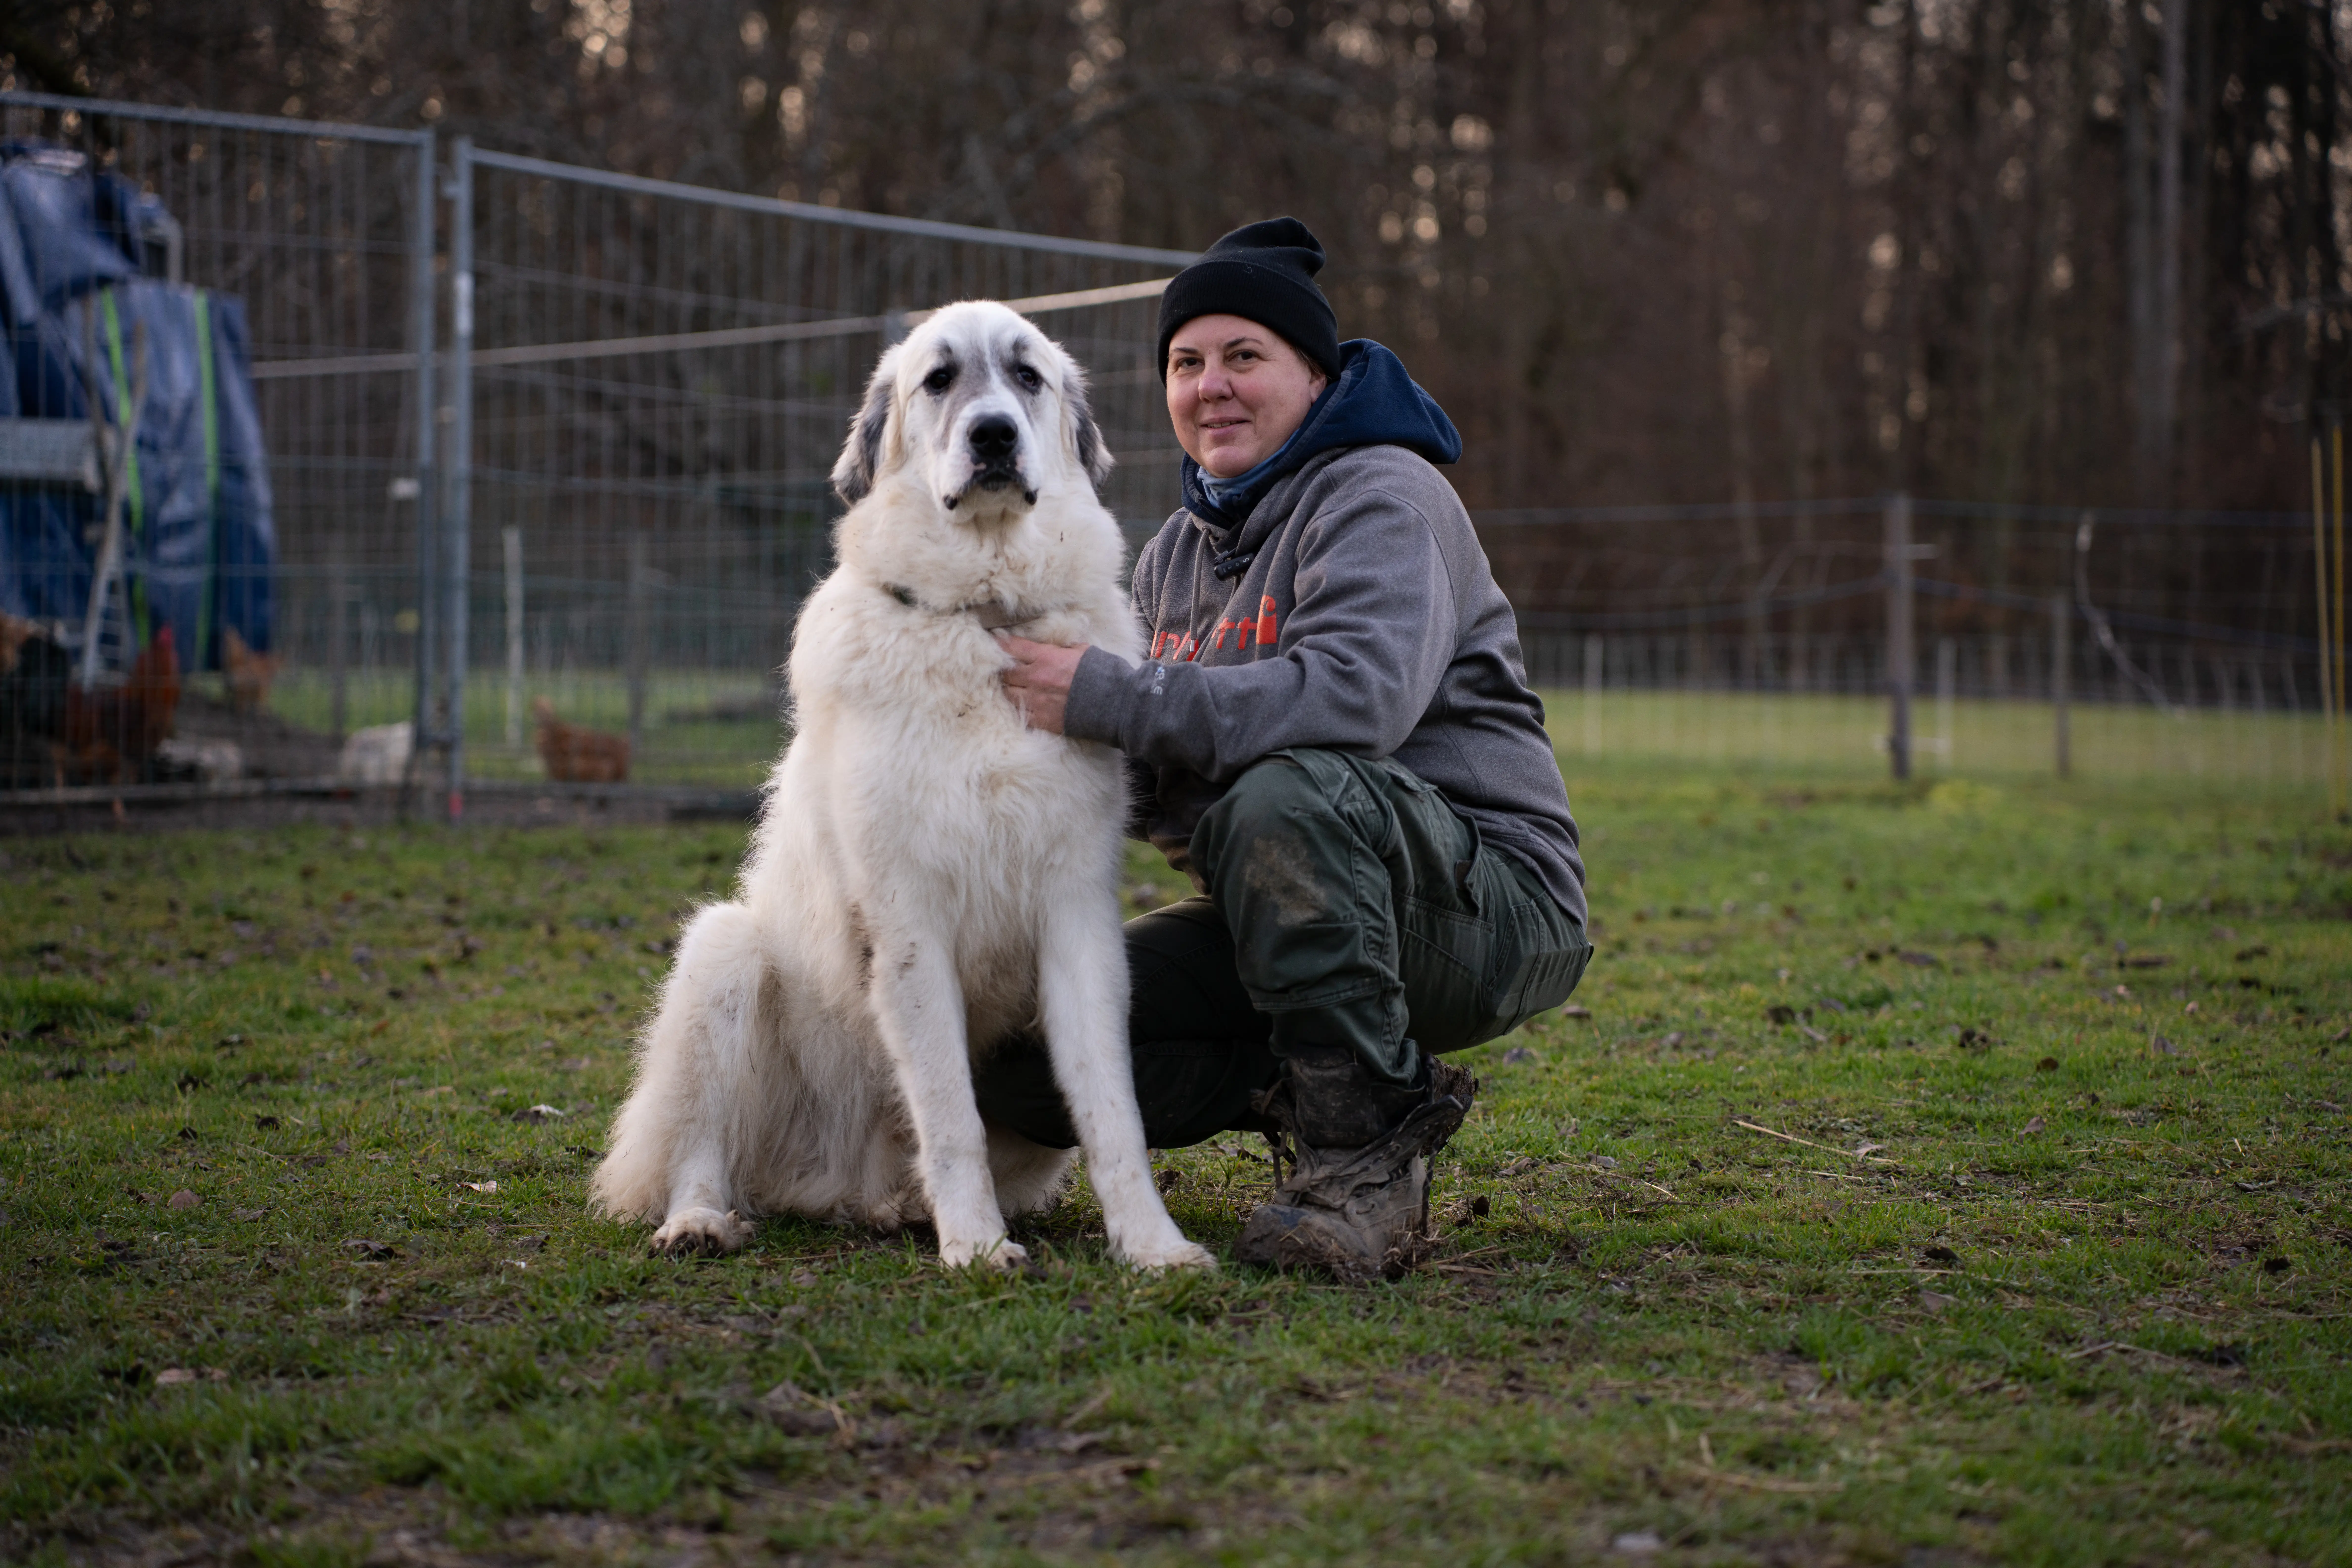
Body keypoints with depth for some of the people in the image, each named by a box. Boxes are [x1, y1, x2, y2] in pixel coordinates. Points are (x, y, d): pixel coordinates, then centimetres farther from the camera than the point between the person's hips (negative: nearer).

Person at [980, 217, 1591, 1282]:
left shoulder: (1384, 497, -10)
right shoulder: (1178, 552, 16)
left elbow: (1359, 694, -30)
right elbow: (1151, 783, 15)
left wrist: (1107, 697, -29)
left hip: (1486, 903, -7)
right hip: (1280, 917, 7)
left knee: (1286, 795, -39)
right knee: (1021, 1052, -12)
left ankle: (1369, 1150, -23)